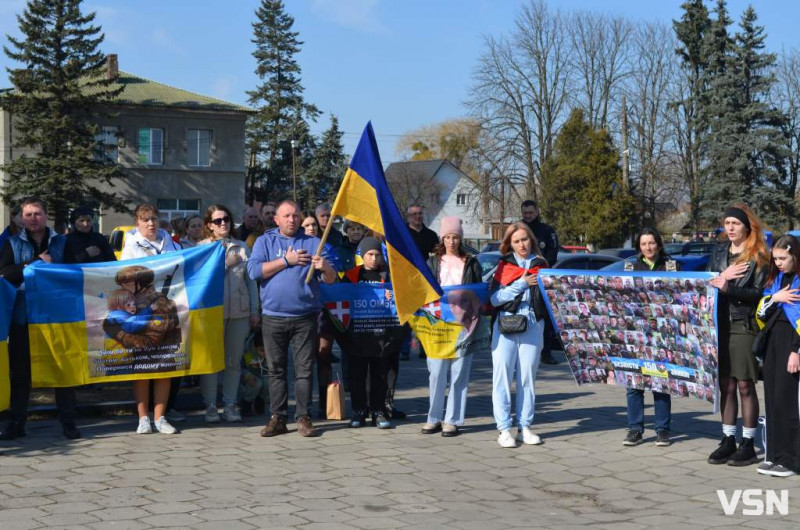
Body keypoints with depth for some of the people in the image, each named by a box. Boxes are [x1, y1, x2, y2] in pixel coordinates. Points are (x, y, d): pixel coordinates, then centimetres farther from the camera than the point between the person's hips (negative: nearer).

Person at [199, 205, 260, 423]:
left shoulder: (242, 247, 13)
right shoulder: (201, 247, 6)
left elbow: (251, 280, 12)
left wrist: (254, 311, 8)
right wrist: (226, 263, -6)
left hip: (239, 311, 3)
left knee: (234, 360, 6)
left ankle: (230, 404, 13)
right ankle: (210, 405, 5)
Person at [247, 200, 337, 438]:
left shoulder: (313, 243, 9)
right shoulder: (265, 241, 9)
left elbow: (331, 279, 1)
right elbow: (254, 270, -7)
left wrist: (325, 268, -22)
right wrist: (286, 261, -9)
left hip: (305, 317, 0)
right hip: (273, 317, 1)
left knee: (304, 369, -1)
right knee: (276, 369, 5)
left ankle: (303, 417, 4)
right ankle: (278, 418, 10)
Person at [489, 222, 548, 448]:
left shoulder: (541, 265, 12)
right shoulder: (504, 266, 8)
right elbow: (494, 298, -4)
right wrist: (521, 284, -10)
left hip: (533, 326, 1)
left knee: (527, 376, 3)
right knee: (503, 375, -4)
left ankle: (525, 427, 10)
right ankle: (504, 429, -1)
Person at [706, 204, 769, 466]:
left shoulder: (758, 257, -3)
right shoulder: (718, 252, 13)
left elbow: (757, 293, -10)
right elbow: (706, 284, 11)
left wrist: (727, 288, -21)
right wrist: (722, 277, -8)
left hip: (744, 326, -5)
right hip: (720, 325, 5)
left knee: (745, 386, -1)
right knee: (726, 385, 8)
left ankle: (748, 444, 6)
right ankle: (728, 440, 16)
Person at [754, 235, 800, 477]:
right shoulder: (775, 279, 15)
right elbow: (761, 312, 13)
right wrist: (775, 298, -5)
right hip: (772, 340, 7)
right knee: (771, 398, 7)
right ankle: (774, 454, 14)